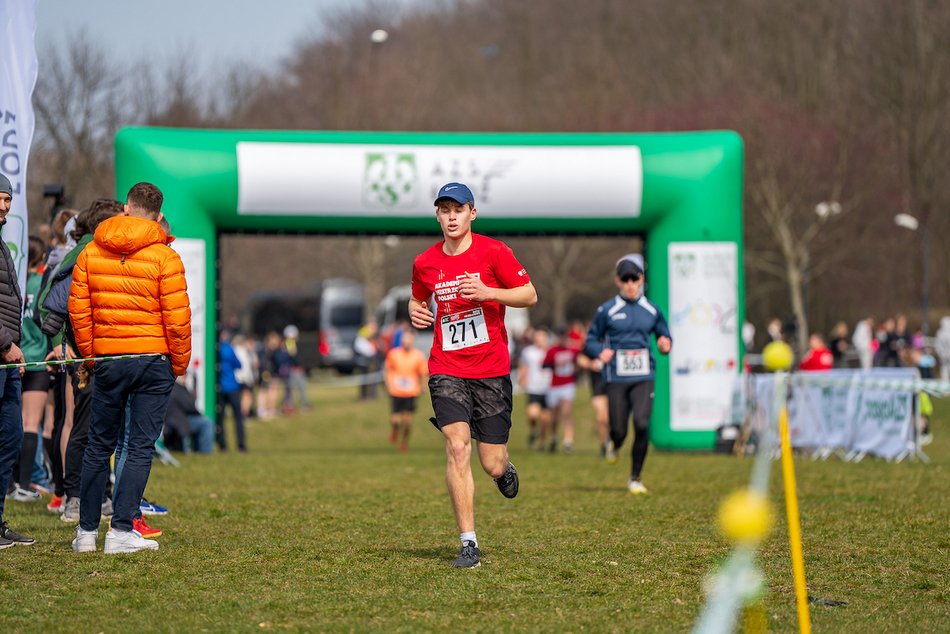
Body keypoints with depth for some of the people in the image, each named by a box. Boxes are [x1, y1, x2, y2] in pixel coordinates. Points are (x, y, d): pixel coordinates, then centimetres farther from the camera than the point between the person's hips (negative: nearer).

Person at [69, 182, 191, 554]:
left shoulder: (90, 254, 3)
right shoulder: (164, 258, -8)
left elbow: (78, 310, 4)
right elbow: (177, 319, -9)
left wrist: (90, 354, 15)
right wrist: (180, 365, 3)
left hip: (107, 361, 3)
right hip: (153, 360, -3)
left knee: (99, 445, 12)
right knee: (141, 447, 1)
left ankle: (87, 530, 14)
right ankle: (122, 531, -5)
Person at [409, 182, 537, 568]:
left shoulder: (493, 252, -4)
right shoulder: (425, 263, 6)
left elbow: (530, 296, -1)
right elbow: (417, 299, 24)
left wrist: (488, 292, -17)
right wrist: (415, 312, 0)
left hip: (491, 369, -1)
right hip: (446, 369, 1)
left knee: (492, 465, 0)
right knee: (457, 445, -19)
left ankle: (505, 466, 42)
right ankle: (469, 543, -15)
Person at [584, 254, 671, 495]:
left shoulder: (652, 310, 9)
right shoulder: (607, 310, 3)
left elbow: (664, 335, 19)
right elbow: (590, 341, 7)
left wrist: (665, 344, -4)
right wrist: (600, 352, -15)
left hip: (643, 378, 1)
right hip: (616, 378, -1)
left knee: (642, 425, -16)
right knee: (619, 430, -3)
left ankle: (635, 478, 0)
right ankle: (613, 444, 39)